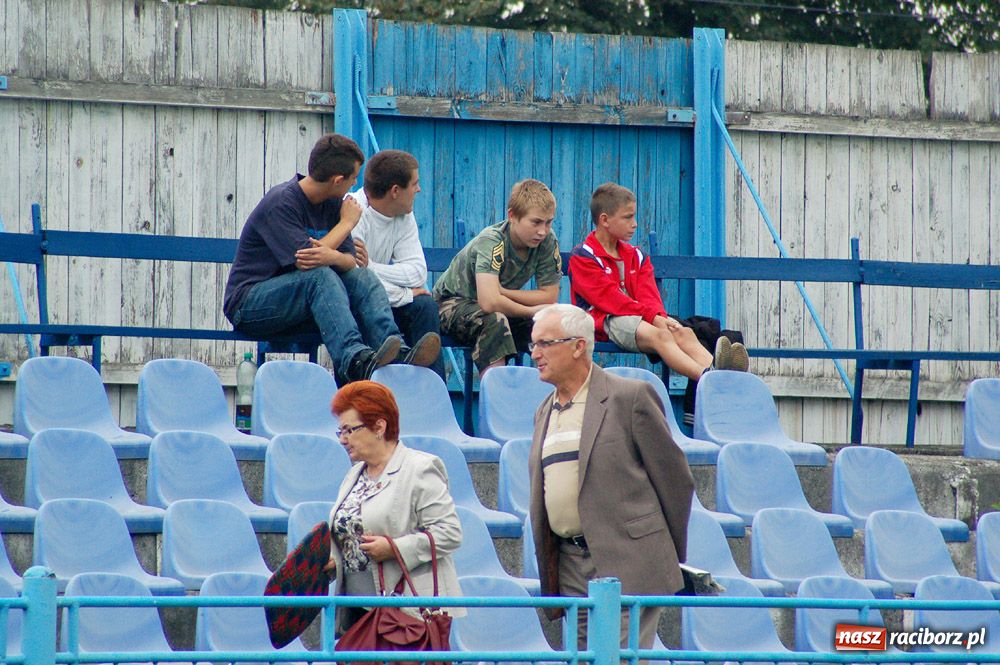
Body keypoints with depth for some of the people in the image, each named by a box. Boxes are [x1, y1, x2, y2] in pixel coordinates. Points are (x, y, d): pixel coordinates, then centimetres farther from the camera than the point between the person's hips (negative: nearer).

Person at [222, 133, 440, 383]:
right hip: (250, 303, -7)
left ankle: (399, 356, -36)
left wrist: (332, 256, -29)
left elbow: (350, 261, -3)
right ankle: (355, 361, -51)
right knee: (319, 275, -32)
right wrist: (347, 223, -11)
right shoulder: (280, 203, -16)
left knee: (361, 276, -16)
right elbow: (303, 261, -25)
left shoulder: (332, 204, 8)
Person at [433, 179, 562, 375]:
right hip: (453, 304, -5)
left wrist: (502, 292, -22)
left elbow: (549, 297, -12)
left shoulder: (548, 241, -14)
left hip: (502, 308, 5)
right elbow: (489, 302, -42)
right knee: (495, 320, -37)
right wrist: (531, 311, -28)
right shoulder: (491, 242, -30)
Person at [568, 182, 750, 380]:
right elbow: (609, 297, -12)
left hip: (637, 317, 7)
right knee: (660, 335, -34)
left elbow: (648, 295, 10)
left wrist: (658, 315, -16)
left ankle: (714, 367, -54)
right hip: (603, 321, -7)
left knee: (684, 332, -24)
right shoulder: (582, 257, -1)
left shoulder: (635, 256, 23)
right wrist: (652, 316, -20)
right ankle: (704, 377, -59)